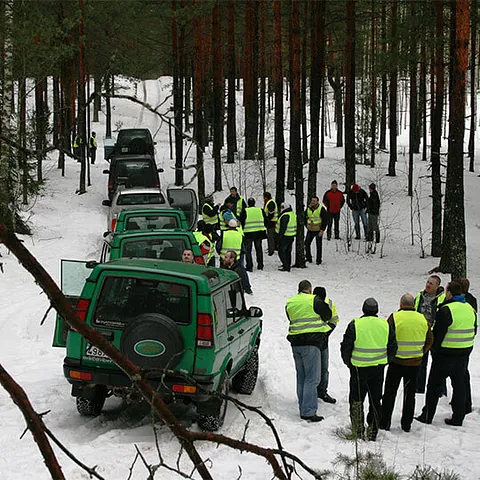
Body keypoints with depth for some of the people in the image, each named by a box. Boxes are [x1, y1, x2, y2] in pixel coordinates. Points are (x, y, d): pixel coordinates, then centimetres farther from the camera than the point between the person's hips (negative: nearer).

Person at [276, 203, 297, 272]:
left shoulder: (285, 216, -21)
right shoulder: (293, 214, 8)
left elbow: (283, 227, -23)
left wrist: (280, 236, -18)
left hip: (285, 237, -9)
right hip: (292, 236, 9)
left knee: (281, 251, -2)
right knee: (288, 251, 20)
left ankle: (286, 267, -4)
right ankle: (288, 265, 29)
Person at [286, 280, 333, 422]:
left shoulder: (289, 303, 10)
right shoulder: (314, 300, -7)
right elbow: (327, 316, 3)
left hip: (295, 344, 6)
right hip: (311, 343, -6)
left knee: (301, 377, 15)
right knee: (311, 378, -5)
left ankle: (303, 409, 18)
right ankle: (308, 412, -9)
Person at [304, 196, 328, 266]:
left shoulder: (321, 209, -8)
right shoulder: (308, 209, 6)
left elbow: (325, 220, -8)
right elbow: (305, 218, 20)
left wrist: (322, 230, -13)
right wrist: (307, 226, 10)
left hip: (318, 230, -5)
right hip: (310, 230, 5)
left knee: (318, 246, 0)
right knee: (307, 244, 2)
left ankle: (318, 260, 7)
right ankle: (308, 259, 15)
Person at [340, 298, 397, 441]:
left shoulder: (355, 325, -8)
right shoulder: (386, 325, 2)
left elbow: (346, 348, -4)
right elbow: (392, 348, 9)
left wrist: (349, 363, 13)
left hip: (359, 369, -3)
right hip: (378, 370, 3)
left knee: (356, 400, 9)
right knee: (375, 401, 13)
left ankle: (357, 433, 6)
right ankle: (372, 433, 16)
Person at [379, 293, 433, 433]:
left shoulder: (395, 317, -11)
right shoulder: (422, 319, 1)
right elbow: (429, 340, 9)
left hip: (396, 362, -3)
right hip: (415, 363, 3)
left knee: (390, 393, 9)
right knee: (410, 394, 14)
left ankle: (385, 422, 12)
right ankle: (406, 424, 18)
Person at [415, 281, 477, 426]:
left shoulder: (445, 311, -18)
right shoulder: (470, 309, 5)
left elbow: (437, 334, -18)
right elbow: (473, 331, 15)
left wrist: (434, 349, -2)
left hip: (445, 354, -6)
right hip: (464, 354, 6)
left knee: (434, 386, 5)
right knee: (460, 386, 13)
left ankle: (427, 416, 11)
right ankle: (458, 418, 16)